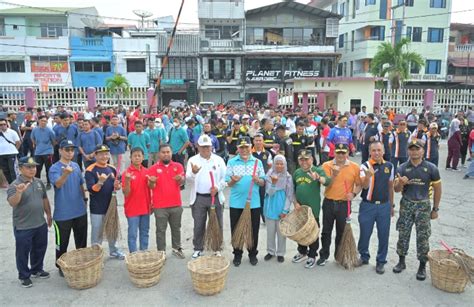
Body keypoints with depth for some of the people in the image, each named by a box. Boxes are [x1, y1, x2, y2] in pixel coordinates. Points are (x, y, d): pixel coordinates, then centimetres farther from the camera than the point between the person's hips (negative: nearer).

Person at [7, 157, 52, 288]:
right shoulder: (15, 185, -16)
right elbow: (12, 203, -31)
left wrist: (49, 215, 15)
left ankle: (37, 270, 39)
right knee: (23, 252, 9)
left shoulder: (39, 182, 3)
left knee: (39, 249, 19)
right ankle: (24, 276, 26)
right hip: (23, 227, -6)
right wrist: (19, 192, -49)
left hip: (41, 224, 6)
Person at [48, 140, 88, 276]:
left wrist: (84, 199, 15)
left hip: (80, 211, 6)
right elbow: (58, 184, -31)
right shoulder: (54, 168, -12)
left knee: (82, 240, 18)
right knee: (62, 242, 7)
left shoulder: (76, 166, 6)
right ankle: (61, 266, 25)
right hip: (63, 213, -5)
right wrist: (65, 174, -50)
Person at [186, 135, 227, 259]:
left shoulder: (219, 160, 4)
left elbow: (225, 178, 3)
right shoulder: (193, 160, 1)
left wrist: (218, 187, -14)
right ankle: (198, 249, 24)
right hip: (198, 198, -1)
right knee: (198, 226, 8)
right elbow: (188, 178, -10)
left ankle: (217, 248, 23)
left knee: (217, 225, 8)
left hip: (215, 197, 1)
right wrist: (193, 173, -32)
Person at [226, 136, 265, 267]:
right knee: (236, 229, 9)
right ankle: (237, 254, 25)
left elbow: (263, 183, 3)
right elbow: (227, 183, -2)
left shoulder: (257, 162, 3)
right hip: (236, 203, 0)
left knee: (254, 229, 10)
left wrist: (258, 180, -19)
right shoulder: (231, 162, 0)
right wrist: (233, 180, -24)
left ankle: (253, 254, 27)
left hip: (254, 203, 1)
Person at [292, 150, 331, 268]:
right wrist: (295, 202, 1)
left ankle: (312, 256, 21)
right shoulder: (297, 172, 7)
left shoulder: (318, 170, -9)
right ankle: (302, 252, 37)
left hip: (313, 208, -5)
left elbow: (327, 182, -27)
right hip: (299, 208, 5)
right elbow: (293, 190, 13)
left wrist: (318, 178, -47)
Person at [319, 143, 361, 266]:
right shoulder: (327, 165, -4)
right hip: (329, 203, 0)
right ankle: (324, 255, 25)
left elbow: (359, 184, 4)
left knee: (341, 231, 12)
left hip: (344, 204, 0)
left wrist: (354, 194, -14)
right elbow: (326, 185, -8)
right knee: (326, 231, 11)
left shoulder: (355, 167, -2)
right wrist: (334, 175, -24)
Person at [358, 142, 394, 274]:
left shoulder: (389, 166, 4)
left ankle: (381, 261, 24)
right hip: (368, 205, -2)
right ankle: (364, 256, 30)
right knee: (365, 233, 8)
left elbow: (390, 186, 12)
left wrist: (391, 205, 15)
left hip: (384, 205, 3)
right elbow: (364, 186, -19)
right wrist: (368, 176, -40)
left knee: (384, 235, 8)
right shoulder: (365, 166, -7)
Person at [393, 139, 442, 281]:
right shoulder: (402, 168, -2)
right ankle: (401, 261, 25)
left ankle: (422, 266, 19)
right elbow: (396, 189, 0)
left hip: (423, 205, -1)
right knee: (403, 234, 9)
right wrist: (400, 183, -24)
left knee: (423, 236, 4)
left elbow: (437, 189, 3)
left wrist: (435, 209, 3)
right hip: (406, 205, 2)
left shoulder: (431, 168, -6)